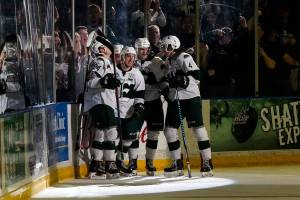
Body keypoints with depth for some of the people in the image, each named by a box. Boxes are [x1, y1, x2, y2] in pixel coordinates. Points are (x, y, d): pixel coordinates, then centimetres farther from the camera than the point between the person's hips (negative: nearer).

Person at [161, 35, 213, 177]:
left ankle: (207, 163, -4)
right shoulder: (167, 62, 16)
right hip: (175, 100, 9)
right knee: (169, 130, 3)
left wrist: (184, 80, -29)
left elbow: (196, 76, -19)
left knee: (198, 128, -9)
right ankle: (177, 164, 10)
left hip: (190, 97, -9)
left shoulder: (184, 58, -10)